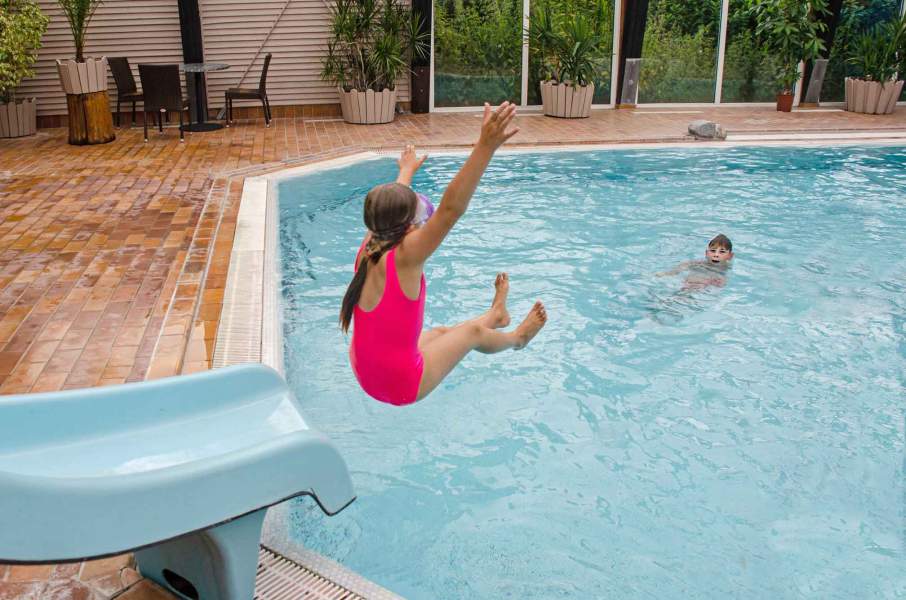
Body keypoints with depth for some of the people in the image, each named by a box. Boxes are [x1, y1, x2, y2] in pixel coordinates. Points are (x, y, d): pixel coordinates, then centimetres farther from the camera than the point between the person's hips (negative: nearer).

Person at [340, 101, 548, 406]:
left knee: (440, 333, 31)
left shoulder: (368, 247, -6)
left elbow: (390, 202, 13)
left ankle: (494, 316, 57)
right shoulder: (402, 256, -27)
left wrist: (407, 170, 32)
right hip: (401, 387, -7)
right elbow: (450, 209, -37)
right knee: (473, 332, 15)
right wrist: (485, 147, -42)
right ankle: (517, 337, 46)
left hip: (366, 376, 7)